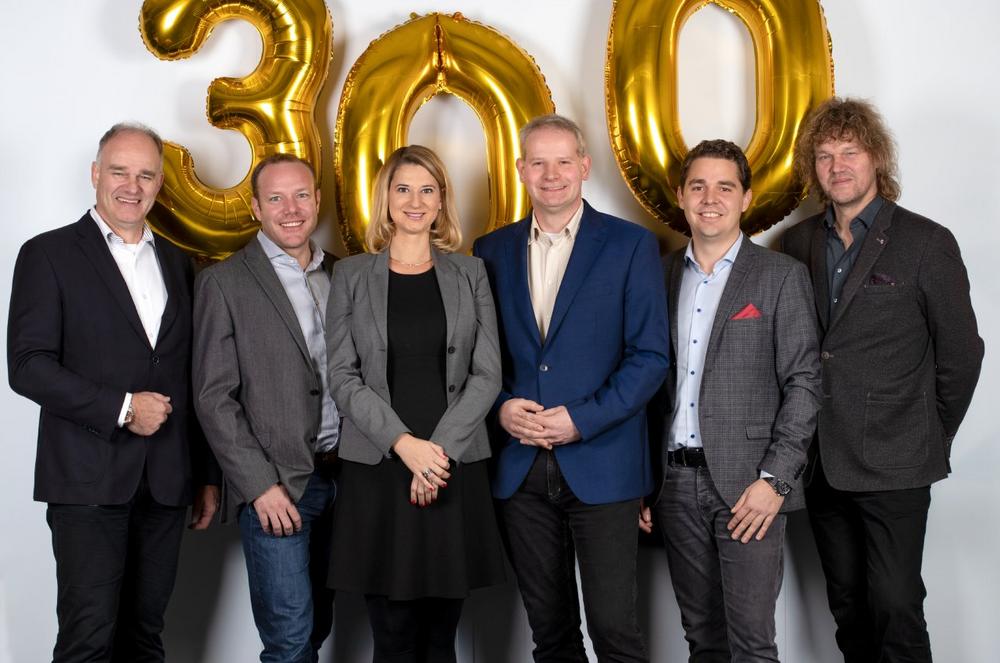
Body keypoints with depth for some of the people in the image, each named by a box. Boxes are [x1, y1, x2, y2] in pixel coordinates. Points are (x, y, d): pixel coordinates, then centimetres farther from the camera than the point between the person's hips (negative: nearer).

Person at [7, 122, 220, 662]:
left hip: (165, 482, 5)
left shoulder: (176, 262, 15)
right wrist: (121, 408, -15)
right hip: (89, 480, -4)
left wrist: (208, 474, 14)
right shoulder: (49, 254, 0)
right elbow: (27, 367, -9)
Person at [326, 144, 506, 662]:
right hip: (377, 469, -1)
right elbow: (343, 376, 0)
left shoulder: (469, 273, 8)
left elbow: (486, 374, 2)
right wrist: (403, 443, -13)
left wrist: (440, 447, -10)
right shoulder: (352, 275, 6)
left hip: (454, 467, 1)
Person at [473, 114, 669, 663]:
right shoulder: (492, 250, 9)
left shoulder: (630, 245, -1)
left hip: (602, 462, -3)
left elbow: (650, 355, -5)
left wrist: (582, 420, -14)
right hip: (521, 467, 3)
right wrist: (501, 407, -7)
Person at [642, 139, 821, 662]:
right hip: (675, 483, 4)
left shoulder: (782, 276, -1)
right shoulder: (660, 276, 11)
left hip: (748, 483, -4)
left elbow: (803, 383, -5)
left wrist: (775, 479, -13)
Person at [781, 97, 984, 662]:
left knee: (895, 609, -3)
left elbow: (961, 351, -1)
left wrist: (933, 441, 3)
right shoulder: (798, 243, 7)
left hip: (893, 465, -4)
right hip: (822, 461, 4)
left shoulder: (927, 243, -6)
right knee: (848, 606, 14)